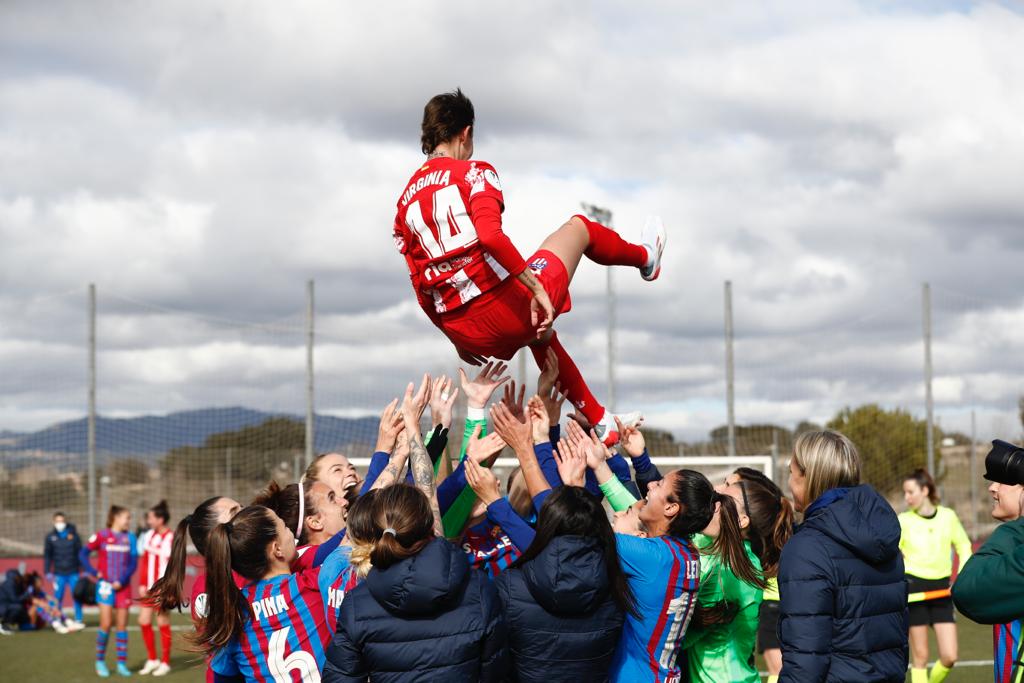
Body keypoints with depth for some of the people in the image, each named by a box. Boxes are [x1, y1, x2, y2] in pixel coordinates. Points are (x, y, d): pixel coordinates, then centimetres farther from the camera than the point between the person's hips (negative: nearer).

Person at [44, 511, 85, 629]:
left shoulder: (73, 534, 2)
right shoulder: (51, 537, 3)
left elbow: (80, 552, 5)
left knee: (77, 596, 0)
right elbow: (47, 555, 6)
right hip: (59, 573, 0)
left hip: (73, 573, 0)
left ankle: (78, 620, 7)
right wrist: (47, 572, 1)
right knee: (57, 597, 0)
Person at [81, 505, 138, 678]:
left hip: (123, 586, 3)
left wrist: (122, 581, -9)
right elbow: (83, 554, 2)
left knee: (122, 625, 4)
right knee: (106, 624, -7)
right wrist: (94, 572, -8)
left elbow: (133, 562, 2)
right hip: (106, 585, -3)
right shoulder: (101, 536, -3)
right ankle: (100, 661, 8)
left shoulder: (130, 538, 5)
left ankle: (122, 663, 11)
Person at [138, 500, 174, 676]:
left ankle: (165, 663, 13)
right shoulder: (149, 536, 8)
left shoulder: (171, 538, -12)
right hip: (148, 588, 6)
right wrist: (142, 585, 6)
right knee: (144, 621, 5)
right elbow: (145, 562, 13)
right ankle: (152, 660, 20)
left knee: (163, 623, 1)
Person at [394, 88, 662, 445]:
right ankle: (646, 258, 49)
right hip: (505, 306, -6)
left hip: (466, 333, 6)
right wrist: (537, 287, -20)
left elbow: (423, 291, 14)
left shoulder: (405, 201, 13)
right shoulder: (473, 173, -4)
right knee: (578, 226, 20)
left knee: (539, 333, 41)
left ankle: (600, 420, 44)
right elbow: (490, 236, -23)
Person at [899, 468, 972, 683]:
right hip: (914, 590, -2)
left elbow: (964, 547, 14)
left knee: (949, 657, -2)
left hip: (941, 591, 2)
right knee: (920, 656, 0)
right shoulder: (903, 521, -4)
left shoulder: (948, 516, 2)